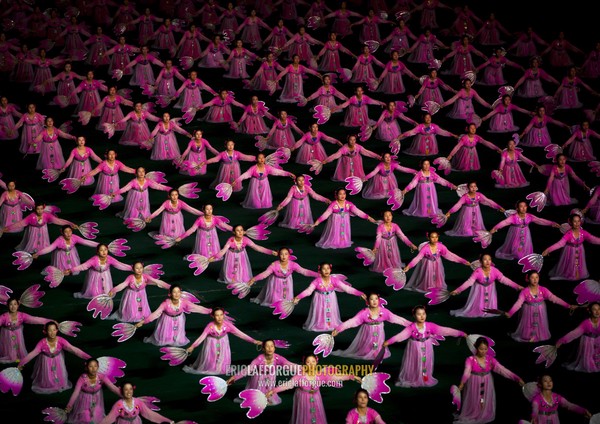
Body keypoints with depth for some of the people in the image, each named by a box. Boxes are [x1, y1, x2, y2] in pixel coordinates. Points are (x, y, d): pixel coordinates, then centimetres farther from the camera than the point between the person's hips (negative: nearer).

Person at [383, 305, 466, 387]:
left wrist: (461, 333, -17)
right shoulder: (411, 327, -20)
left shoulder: (430, 326, -14)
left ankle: (426, 379, 37)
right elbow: (401, 335, -30)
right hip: (415, 349, -2)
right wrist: (389, 341, -44)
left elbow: (445, 330, -14)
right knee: (414, 365, 10)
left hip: (426, 349, 2)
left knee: (426, 364, 15)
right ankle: (412, 380, 30)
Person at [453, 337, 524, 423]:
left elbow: (502, 369, -10)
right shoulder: (470, 360, -17)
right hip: (474, 385, -3)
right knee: (474, 405, 6)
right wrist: (462, 383, -51)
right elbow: (467, 372, -31)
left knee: (486, 408, 9)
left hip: (487, 386, 3)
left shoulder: (490, 359, -7)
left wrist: (517, 378, -17)